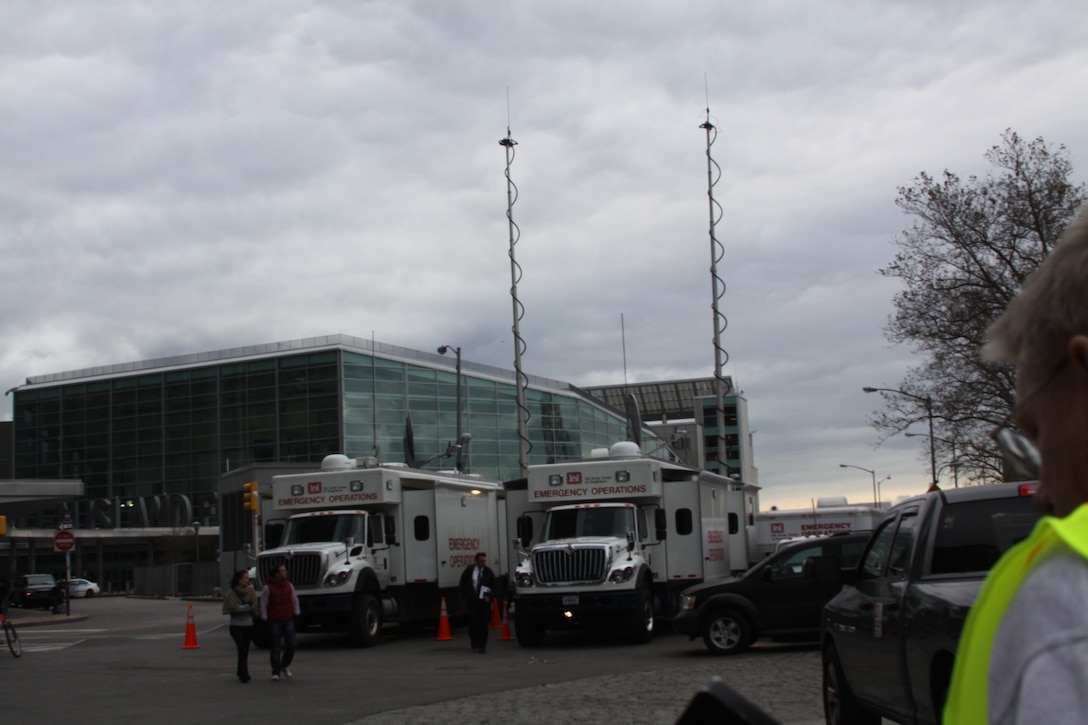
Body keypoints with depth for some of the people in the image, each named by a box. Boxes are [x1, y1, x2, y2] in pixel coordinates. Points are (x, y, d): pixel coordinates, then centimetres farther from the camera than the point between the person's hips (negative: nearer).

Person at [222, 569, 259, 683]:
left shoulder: (250, 590, 3)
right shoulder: (231, 592, -4)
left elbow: (255, 607, -4)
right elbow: (233, 608, -14)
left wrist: (241, 608, -12)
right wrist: (248, 607, -10)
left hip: (248, 625, 3)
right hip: (236, 625, -3)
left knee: (245, 650, 5)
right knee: (242, 648, -16)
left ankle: (241, 673, 18)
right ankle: (243, 674, -18)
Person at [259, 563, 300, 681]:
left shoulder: (289, 585, 5)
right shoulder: (268, 588, -8)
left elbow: (295, 600, 11)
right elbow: (263, 604, -5)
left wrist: (296, 613, 7)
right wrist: (264, 618, -7)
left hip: (288, 620, 4)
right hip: (274, 621, -4)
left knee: (291, 644, -2)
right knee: (275, 648, 0)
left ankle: (285, 666, 22)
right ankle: (276, 672, 7)